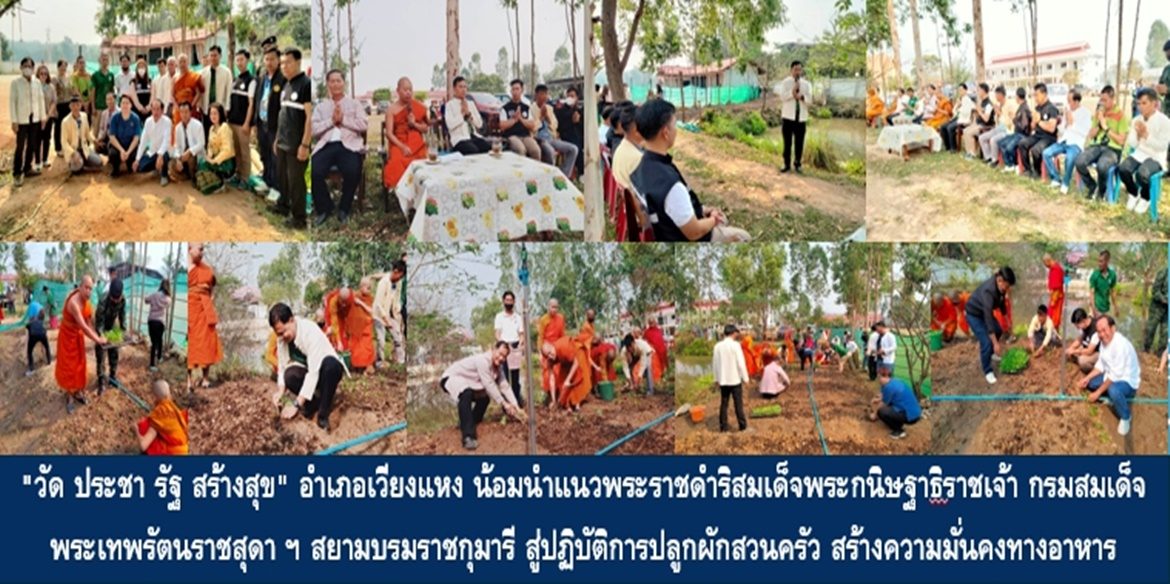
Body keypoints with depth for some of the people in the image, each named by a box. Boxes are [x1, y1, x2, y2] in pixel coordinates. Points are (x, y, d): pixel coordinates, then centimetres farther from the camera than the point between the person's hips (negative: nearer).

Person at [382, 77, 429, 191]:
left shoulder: (419, 107, 10)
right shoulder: (392, 109, 4)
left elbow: (426, 128, 12)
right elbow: (389, 133, -3)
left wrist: (414, 124, -7)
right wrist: (402, 147, -16)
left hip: (417, 143, 1)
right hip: (399, 143, -1)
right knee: (398, 161, -33)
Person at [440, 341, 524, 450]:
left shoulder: (498, 367, -1)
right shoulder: (482, 360, -29)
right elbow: (489, 385, -29)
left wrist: (516, 407, -14)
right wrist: (504, 404, -26)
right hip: (452, 378, -10)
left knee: (485, 397, 22)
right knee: (466, 394, -38)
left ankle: (466, 425, 37)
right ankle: (468, 436, -40)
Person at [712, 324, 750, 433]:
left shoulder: (718, 346, 1)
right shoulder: (735, 345, -12)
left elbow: (715, 363, 6)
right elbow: (741, 363, -12)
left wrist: (716, 378, 15)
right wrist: (745, 378, -4)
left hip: (723, 379, 4)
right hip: (735, 379, -4)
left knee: (723, 403, 9)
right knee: (738, 403, 3)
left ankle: (723, 426, 10)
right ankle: (742, 425, 5)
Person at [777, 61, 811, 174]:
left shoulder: (807, 84, 11)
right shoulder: (785, 82, 4)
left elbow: (809, 99, -2)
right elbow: (782, 97, -10)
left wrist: (802, 96, -21)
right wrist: (792, 92, -22)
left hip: (802, 117, 2)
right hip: (788, 116, -2)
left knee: (799, 142, 2)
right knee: (787, 142, 1)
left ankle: (798, 164, 10)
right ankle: (787, 165, 7)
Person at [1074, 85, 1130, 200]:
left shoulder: (1122, 115, -2)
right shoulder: (1100, 112, 14)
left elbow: (1121, 141, -6)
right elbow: (1091, 135, 15)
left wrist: (1106, 127, -11)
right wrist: (1098, 123, -2)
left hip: (1113, 149, -5)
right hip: (1096, 146, 5)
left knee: (1102, 166, -38)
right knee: (1079, 162, -27)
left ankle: (1102, 191, -7)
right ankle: (1092, 186, 0)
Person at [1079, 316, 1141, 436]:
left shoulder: (1121, 344, -31)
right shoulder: (1104, 341, -3)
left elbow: (1115, 375, -30)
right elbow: (1101, 364, 9)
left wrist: (1098, 392, -24)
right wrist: (1088, 378, -6)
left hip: (1128, 382, -9)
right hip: (1111, 377, 9)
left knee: (1113, 390, -39)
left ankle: (1125, 418, -11)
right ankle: (1111, 398, 18)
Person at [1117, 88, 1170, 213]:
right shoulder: (1137, 120, 7)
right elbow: (1131, 144, 5)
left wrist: (1146, 135, -21)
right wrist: (1138, 134, -14)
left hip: (1156, 158, -5)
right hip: (1139, 155, 5)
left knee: (1142, 174, -36)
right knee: (1122, 168, -27)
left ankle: (1145, 198, -1)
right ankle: (1133, 194, 4)